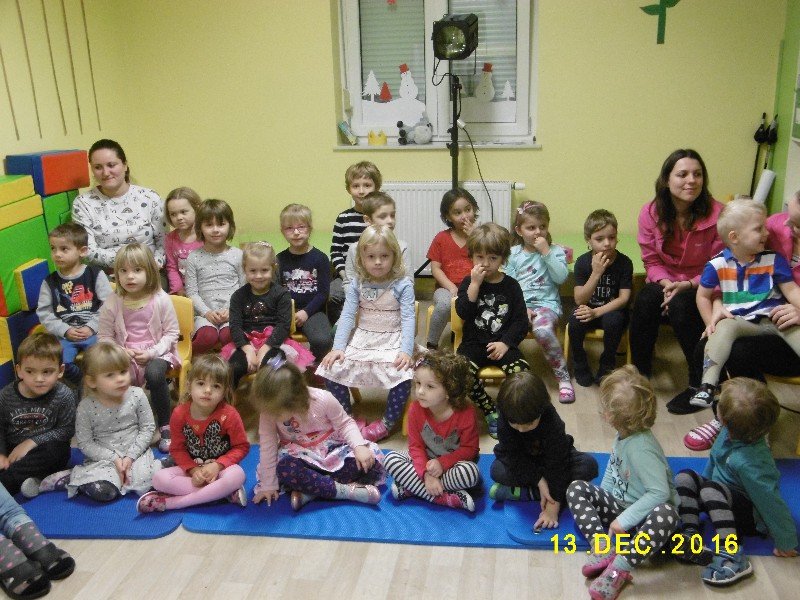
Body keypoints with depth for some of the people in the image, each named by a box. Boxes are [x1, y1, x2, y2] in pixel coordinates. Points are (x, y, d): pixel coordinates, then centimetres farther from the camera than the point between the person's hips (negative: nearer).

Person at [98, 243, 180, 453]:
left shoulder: (160, 300, -8)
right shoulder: (112, 303, -3)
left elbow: (172, 333, -4)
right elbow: (104, 336, 3)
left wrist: (152, 352, -16)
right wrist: (120, 352, -15)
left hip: (156, 353, -2)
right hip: (124, 355, 2)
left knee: (154, 374, -34)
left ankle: (165, 426, -12)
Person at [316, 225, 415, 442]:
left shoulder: (402, 284, -8)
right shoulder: (358, 284, 2)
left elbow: (408, 318, -13)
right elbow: (347, 315, 0)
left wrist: (406, 351, -26)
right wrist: (338, 347, -12)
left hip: (393, 340, -3)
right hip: (361, 339, 4)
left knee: (403, 375, -30)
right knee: (331, 369, -13)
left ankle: (387, 422, -5)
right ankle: (346, 417, 9)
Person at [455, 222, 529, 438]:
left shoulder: (511, 285, 4)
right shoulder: (468, 282, 4)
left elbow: (521, 321, 1)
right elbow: (463, 313, -12)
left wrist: (505, 343, -13)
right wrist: (475, 284, -18)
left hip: (503, 344, 0)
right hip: (473, 343, 0)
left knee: (522, 372, -27)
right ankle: (491, 412, -9)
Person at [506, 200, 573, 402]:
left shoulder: (555, 251, 8)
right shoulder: (513, 254, 11)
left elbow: (561, 278, -9)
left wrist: (546, 252, -11)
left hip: (546, 303, -2)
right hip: (519, 305, 2)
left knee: (542, 329, -35)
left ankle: (563, 377, -17)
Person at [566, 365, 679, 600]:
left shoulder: (641, 448, -28)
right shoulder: (624, 435, -3)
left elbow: (659, 492, -33)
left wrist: (624, 520, -29)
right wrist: (602, 497, 4)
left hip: (644, 515, -8)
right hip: (620, 504, 9)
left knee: (666, 512, -40)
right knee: (576, 488, -3)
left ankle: (620, 567, -37)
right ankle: (602, 546, -21)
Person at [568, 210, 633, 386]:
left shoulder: (624, 262, -11)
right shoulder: (583, 262, -10)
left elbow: (623, 298, -14)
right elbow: (579, 300, -16)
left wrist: (597, 312, -27)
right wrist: (596, 273, -29)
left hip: (612, 310, -1)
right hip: (588, 309, 1)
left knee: (613, 320, -35)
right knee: (575, 321, -31)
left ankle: (606, 368, -9)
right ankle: (581, 367, -6)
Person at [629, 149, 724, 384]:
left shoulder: (717, 214, -16)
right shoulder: (650, 213, -7)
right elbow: (651, 261, 1)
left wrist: (688, 284, -22)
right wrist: (665, 283, -18)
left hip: (701, 287, -2)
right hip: (665, 283, 3)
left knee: (680, 306, -33)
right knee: (644, 301, -29)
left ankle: (700, 382, -14)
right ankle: (640, 374, -14)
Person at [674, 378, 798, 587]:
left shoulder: (748, 462, -36)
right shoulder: (729, 433, -13)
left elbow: (772, 501, -28)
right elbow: (715, 459, 8)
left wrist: (787, 543, -16)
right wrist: (703, 482, 24)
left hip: (753, 517, -8)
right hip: (726, 497, 8)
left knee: (711, 489, -33)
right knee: (685, 477, -8)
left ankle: (733, 556, -30)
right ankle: (691, 534, -12)